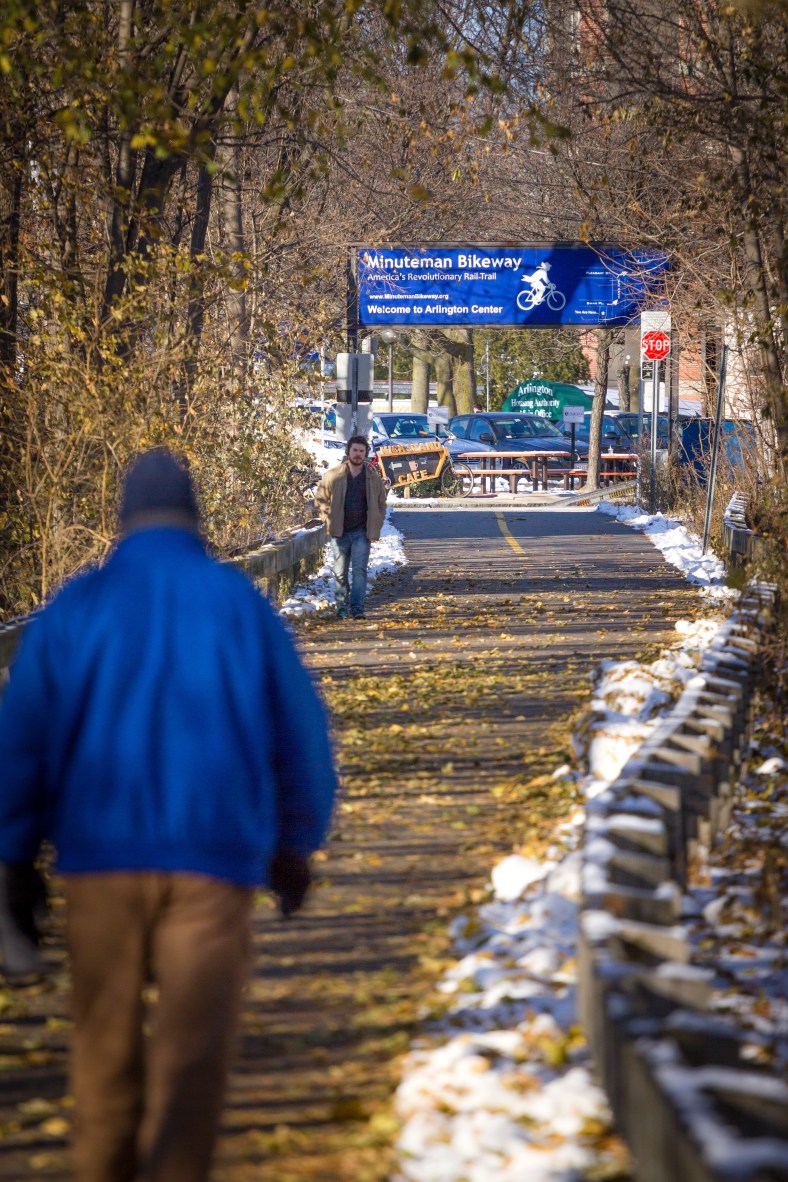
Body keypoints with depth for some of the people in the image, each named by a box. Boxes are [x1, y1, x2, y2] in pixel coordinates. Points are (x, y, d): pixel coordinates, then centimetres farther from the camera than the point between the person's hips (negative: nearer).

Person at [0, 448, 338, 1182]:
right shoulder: (241, 605, 2)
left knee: (106, 1042, 15)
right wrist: (295, 846, 19)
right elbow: (301, 736, 6)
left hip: (100, 855, 1)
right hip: (215, 858, -1)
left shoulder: (76, 608, 2)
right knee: (193, 1052, -2)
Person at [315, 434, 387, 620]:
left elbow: (381, 505, 14)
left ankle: (357, 608, -13)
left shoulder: (374, 478, 4)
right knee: (340, 573, 6)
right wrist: (329, 519, -1)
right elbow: (320, 498, 9)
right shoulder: (333, 476, 0)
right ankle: (342, 607, 16)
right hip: (339, 533, 1)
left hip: (362, 533, -1)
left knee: (360, 569, -10)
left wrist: (375, 528, 5)